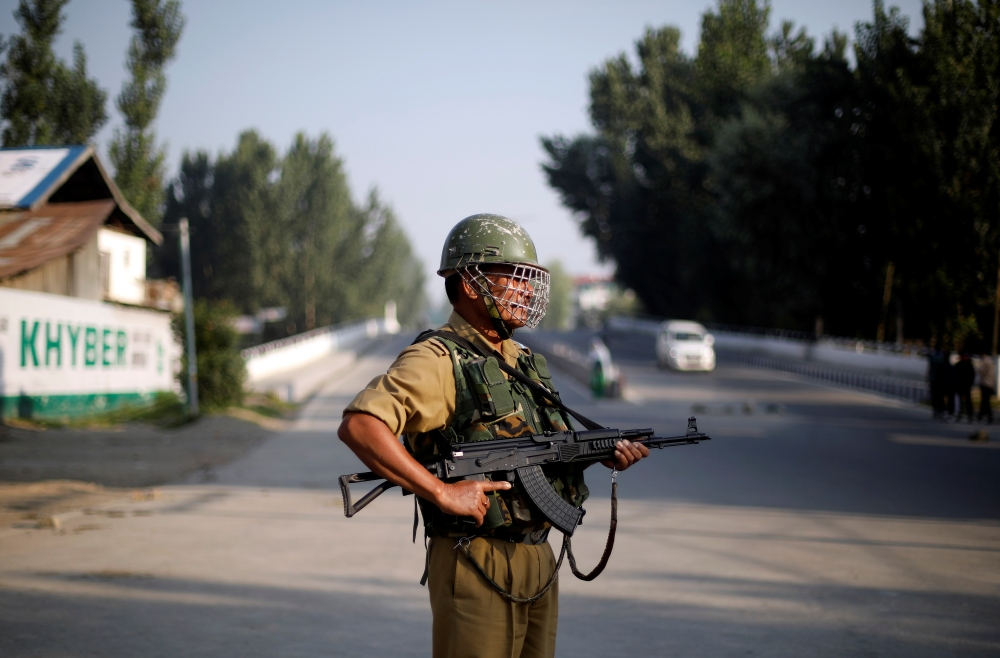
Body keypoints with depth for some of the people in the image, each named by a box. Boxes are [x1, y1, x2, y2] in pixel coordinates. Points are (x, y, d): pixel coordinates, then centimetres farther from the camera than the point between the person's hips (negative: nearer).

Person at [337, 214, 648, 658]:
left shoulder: (527, 363, 15)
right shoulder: (438, 361, -12)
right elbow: (358, 425, -26)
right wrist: (442, 493, -27)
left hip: (538, 559, 8)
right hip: (477, 565, -8)